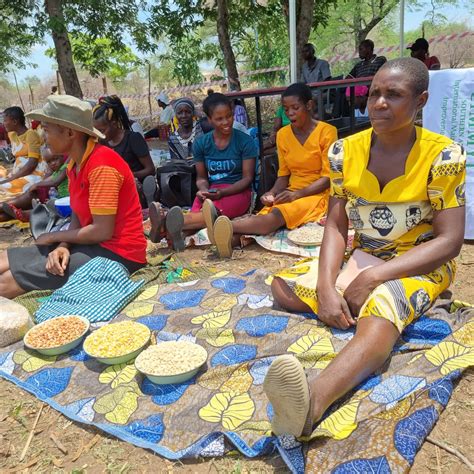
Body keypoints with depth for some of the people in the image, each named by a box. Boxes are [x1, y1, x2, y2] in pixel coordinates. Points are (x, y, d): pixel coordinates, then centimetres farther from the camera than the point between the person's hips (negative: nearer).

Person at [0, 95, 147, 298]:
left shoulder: (101, 166, -21)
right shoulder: (75, 163, 9)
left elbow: (103, 231, -22)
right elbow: (77, 216, 10)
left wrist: (55, 237, -7)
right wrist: (63, 246, -11)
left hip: (117, 253, -9)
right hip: (95, 243, 9)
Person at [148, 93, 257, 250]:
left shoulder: (245, 141, -3)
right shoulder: (201, 143, 6)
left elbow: (247, 178, -5)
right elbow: (201, 177, 12)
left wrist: (222, 192, -20)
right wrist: (204, 190, -14)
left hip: (238, 191, -4)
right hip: (211, 192, 4)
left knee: (213, 211, -37)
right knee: (197, 214, -32)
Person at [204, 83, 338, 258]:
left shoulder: (327, 132, -6)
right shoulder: (283, 134, 10)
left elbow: (328, 177, -10)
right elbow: (283, 175, 11)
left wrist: (298, 194, -22)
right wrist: (272, 193, -10)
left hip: (317, 193, -5)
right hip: (292, 194, 5)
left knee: (277, 215, -35)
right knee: (264, 216, -31)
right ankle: (232, 239, -60)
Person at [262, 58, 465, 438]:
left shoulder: (443, 155, -15)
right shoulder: (345, 151, -5)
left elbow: (450, 240, -16)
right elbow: (336, 226, -6)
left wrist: (372, 278, -25)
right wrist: (325, 286, -24)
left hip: (420, 264, -5)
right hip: (360, 256, 5)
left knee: (383, 306, -39)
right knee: (282, 287, -12)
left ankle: (314, 399, -61)